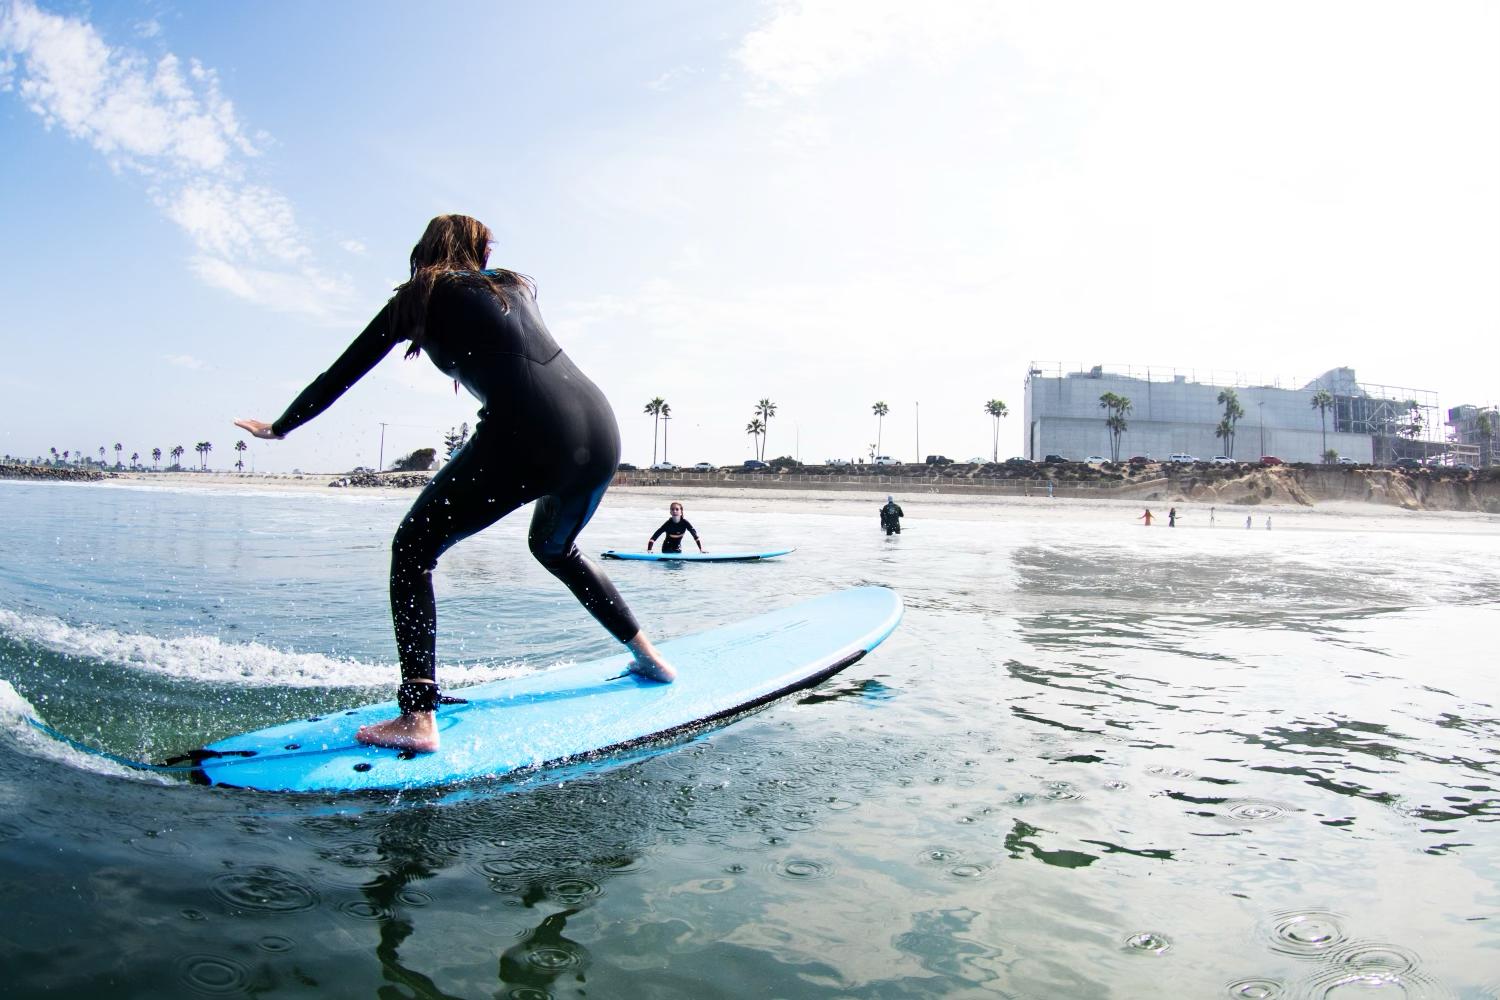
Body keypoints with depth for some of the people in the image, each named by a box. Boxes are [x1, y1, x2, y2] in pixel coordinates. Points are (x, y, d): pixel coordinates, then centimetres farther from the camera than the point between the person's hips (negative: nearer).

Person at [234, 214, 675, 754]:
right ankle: (648, 656, 35)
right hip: (602, 428, 6)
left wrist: (279, 427, 34)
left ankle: (418, 717, -3)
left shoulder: (419, 297, 14)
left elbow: (342, 373, 21)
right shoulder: (517, 282, 26)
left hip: (527, 439, -6)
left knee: (413, 548, 9)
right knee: (554, 547, 32)